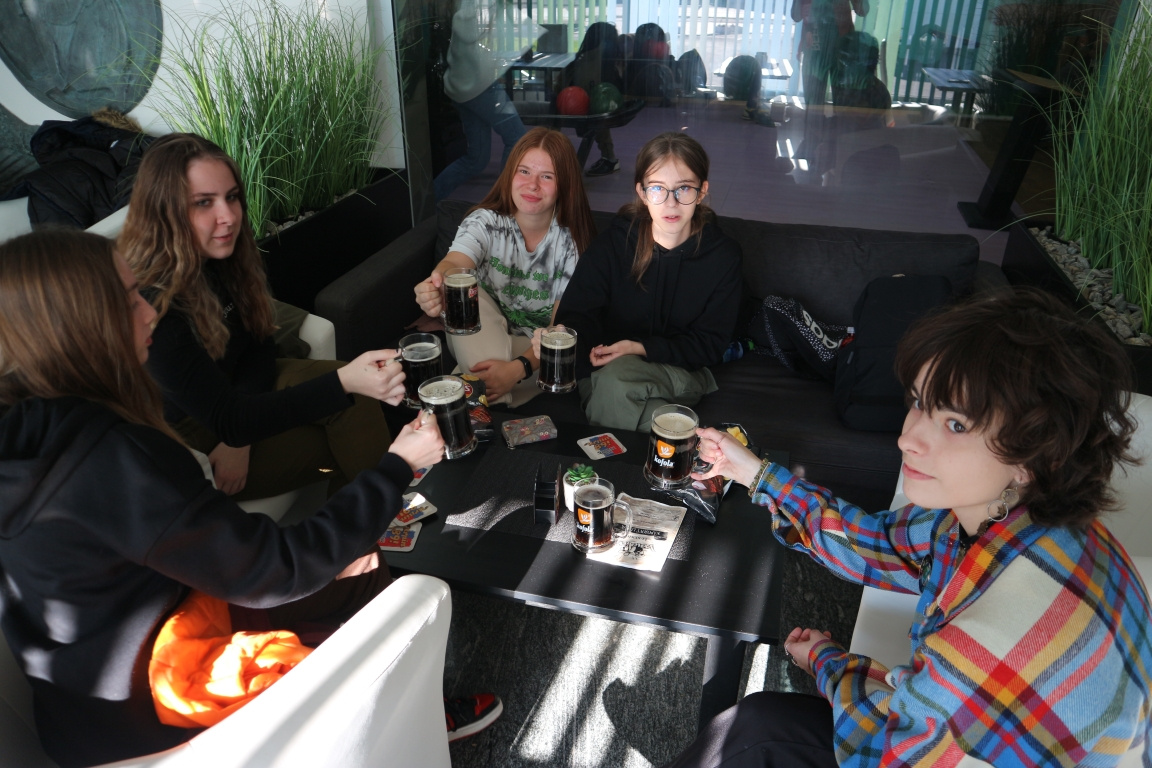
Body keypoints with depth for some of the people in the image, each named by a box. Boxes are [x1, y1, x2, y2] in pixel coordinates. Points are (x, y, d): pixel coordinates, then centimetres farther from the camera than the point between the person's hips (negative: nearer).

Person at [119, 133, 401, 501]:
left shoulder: (225, 256, -11)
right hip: (182, 436, -6)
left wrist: (238, 437, -17)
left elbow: (259, 344, -1)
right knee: (342, 445, -16)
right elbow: (226, 417, -33)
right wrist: (344, 383, -45)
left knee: (355, 399, -14)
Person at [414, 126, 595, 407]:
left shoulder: (572, 243, -11)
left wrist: (518, 368, -33)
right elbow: (454, 263, -33)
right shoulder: (485, 222, -11)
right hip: (482, 343, 2)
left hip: (539, 353, -2)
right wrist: (436, 286, -59)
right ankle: (492, 403, -29)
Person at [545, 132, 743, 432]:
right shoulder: (613, 243, -4)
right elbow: (578, 313, -11)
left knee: (617, 379, -34)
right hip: (608, 362, 1)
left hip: (681, 371, -1)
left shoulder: (723, 255, -4)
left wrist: (640, 347, -18)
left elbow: (709, 344, -3)